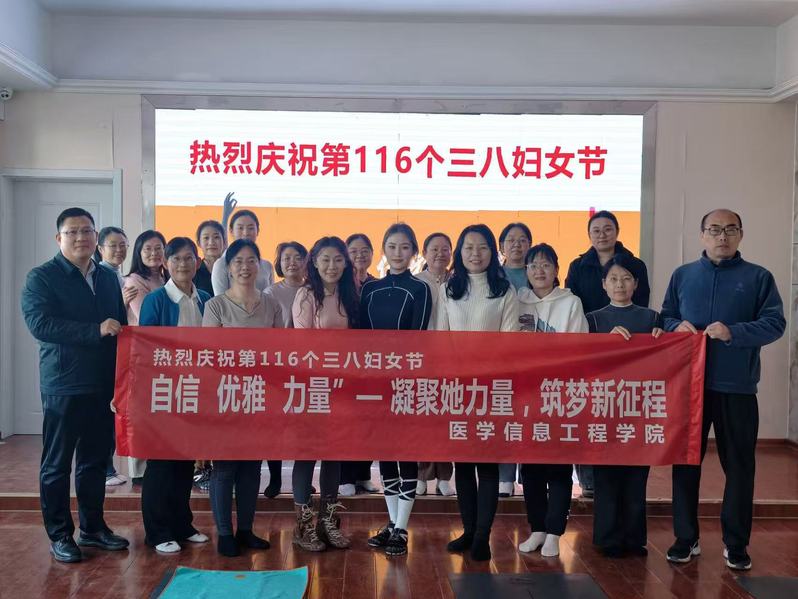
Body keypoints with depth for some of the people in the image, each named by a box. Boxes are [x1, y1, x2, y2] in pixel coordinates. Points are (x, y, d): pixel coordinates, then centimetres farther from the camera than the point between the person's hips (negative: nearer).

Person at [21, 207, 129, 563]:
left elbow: (121, 324, 18)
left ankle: (92, 527, 26)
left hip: (105, 385, 5)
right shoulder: (41, 278, -4)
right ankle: (59, 535, 18)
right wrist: (96, 331, -24)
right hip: (63, 385, -5)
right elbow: (40, 324, -18)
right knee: (57, 464, 6)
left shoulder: (108, 278, 13)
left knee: (96, 460, 14)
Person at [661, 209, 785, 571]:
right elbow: (664, 317, 13)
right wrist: (677, 326, -9)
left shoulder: (758, 277, 3)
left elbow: (775, 323, -4)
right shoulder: (682, 275, 10)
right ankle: (685, 538, 20)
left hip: (737, 386, -1)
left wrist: (733, 332, -18)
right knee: (685, 462, 7)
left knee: (739, 465, 6)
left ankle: (736, 542, 20)